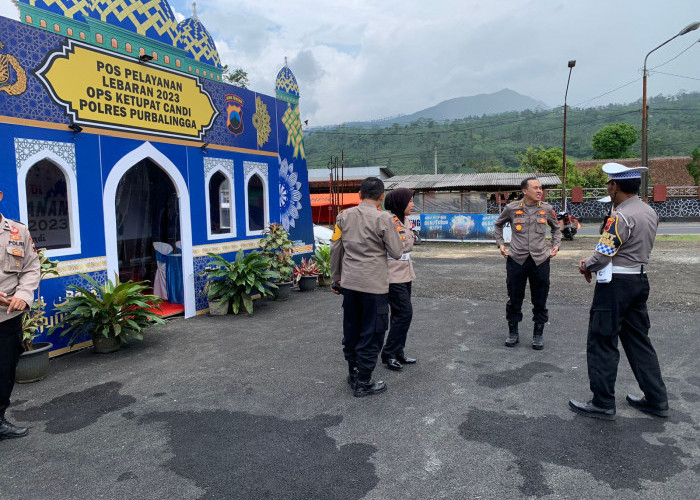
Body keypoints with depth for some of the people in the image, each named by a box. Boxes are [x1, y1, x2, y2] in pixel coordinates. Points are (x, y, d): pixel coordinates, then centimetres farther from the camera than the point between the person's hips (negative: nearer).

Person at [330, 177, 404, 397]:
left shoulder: (344, 216, 4)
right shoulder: (384, 218, -11)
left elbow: (335, 249, 8)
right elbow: (396, 253, -8)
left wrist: (336, 278, 19)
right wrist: (396, 233, 11)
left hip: (349, 282, 5)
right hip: (374, 285, -5)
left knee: (351, 329, 17)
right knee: (372, 334, 6)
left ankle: (353, 372, 32)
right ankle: (363, 383, 14)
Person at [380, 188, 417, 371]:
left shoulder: (406, 220, 11)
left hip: (405, 273, 9)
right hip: (394, 275, -9)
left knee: (401, 314, 13)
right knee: (404, 313, -6)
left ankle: (398, 352, 24)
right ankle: (388, 354, 7)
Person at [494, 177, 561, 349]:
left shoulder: (547, 209, 1)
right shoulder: (511, 208, -3)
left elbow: (556, 228, 20)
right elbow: (498, 225, 15)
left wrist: (556, 245, 8)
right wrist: (500, 244, 6)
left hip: (540, 260, 1)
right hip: (516, 260, -1)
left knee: (540, 301, 8)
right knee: (514, 299, 8)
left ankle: (538, 334, 24)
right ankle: (513, 332, 25)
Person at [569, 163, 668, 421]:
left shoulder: (621, 216, -20)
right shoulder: (650, 213, 9)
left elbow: (603, 255, -22)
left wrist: (586, 267, 0)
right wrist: (592, 262, 8)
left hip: (616, 284, -9)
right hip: (640, 280, 9)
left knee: (602, 343, 1)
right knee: (638, 341, 19)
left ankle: (603, 404, 10)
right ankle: (656, 400, 27)